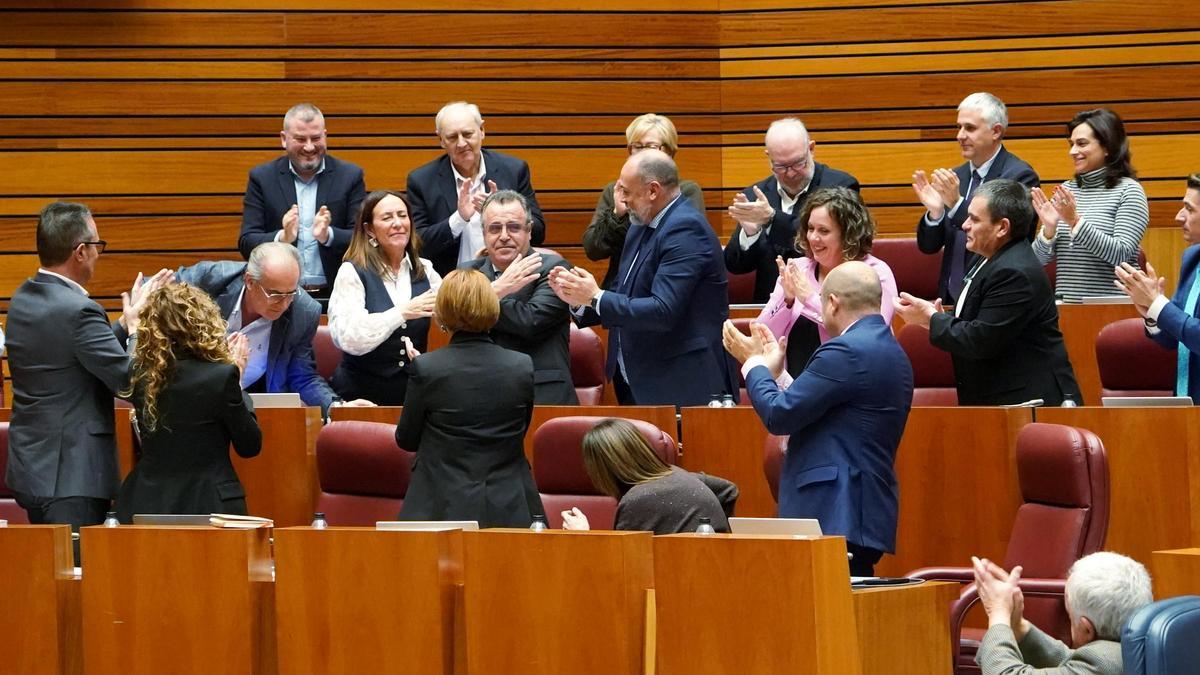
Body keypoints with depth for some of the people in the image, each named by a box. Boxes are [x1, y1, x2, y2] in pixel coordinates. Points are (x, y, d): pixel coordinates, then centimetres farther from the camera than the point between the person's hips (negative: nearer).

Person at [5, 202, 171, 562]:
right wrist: (135, 327, -4)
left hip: (29, 466, 9)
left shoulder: (22, 299, 9)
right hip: (71, 475, -9)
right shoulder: (78, 311, -20)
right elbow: (130, 380, -19)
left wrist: (128, 322, 13)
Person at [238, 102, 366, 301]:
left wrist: (327, 235, -15)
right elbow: (246, 244, 3)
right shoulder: (262, 178, 8)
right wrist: (282, 238, -17)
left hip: (334, 293, 1)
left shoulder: (350, 176, 8)